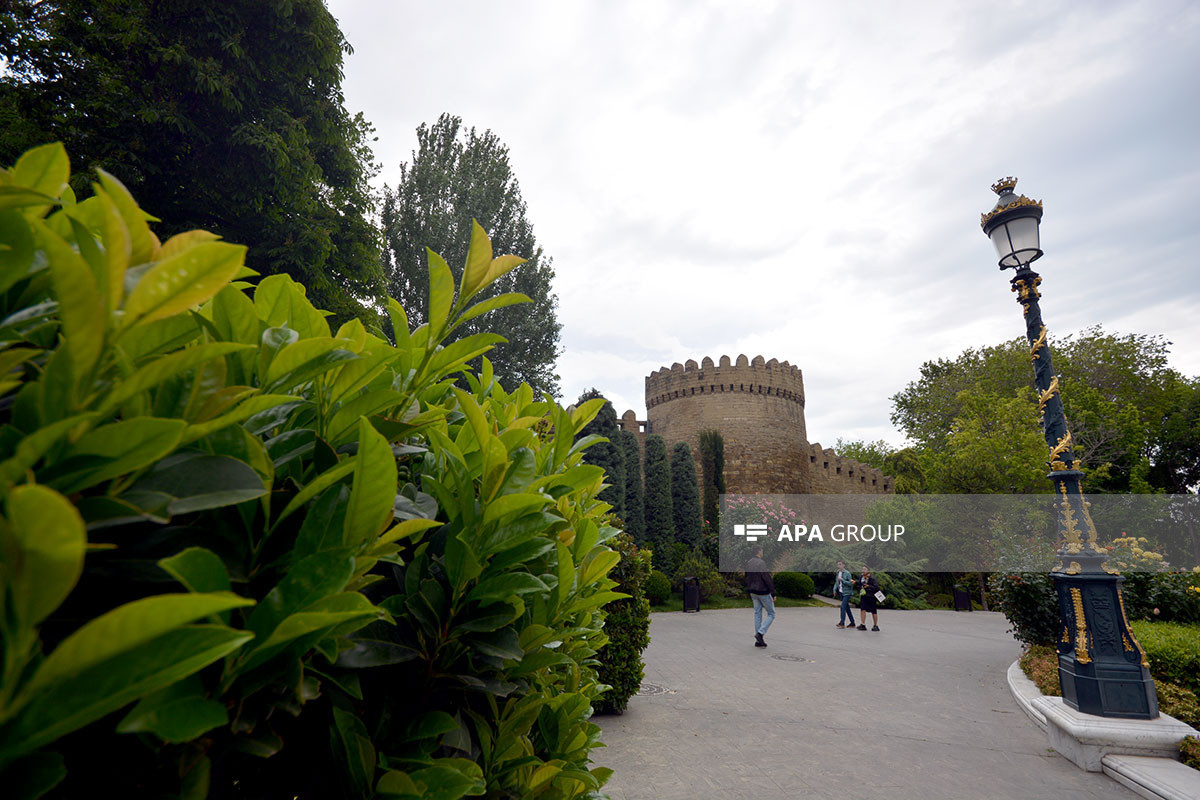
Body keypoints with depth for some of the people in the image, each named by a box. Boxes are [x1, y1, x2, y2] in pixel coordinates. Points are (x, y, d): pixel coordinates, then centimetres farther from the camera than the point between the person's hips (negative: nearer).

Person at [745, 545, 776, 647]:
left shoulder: (748, 563, 6)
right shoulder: (761, 563, -19)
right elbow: (767, 579, -21)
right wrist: (773, 594, -15)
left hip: (753, 592, 7)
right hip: (763, 592, -7)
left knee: (757, 614, 11)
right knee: (771, 614, 7)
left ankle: (758, 641, 12)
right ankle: (760, 633, -8)